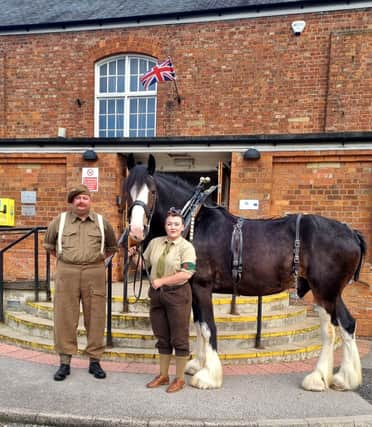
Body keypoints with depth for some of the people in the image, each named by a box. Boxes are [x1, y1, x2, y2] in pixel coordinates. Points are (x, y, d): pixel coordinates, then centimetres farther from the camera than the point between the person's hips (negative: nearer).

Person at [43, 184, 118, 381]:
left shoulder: (102, 222, 6)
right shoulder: (60, 220, 6)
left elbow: (112, 246, 19)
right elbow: (48, 243, 19)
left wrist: (98, 259, 9)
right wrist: (63, 258, 11)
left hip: (95, 274, 0)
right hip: (66, 273, 0)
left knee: (95, 317, 5)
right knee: (65, 317, 4)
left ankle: (94, 361, 18)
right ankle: (64, 362, 18)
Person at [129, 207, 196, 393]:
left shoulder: (186, 247, -10)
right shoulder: (155, 242, 7)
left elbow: (186, 273, -21)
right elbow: (144, 263, 18)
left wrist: (162, 281, -20)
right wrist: (134, 256, -1)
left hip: (177, 295, -5)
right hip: (157, 294, 6)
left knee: (179, 338, 5)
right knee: (162, 337, 17)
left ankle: (179, 379, 20)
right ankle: (163, 375, 32)